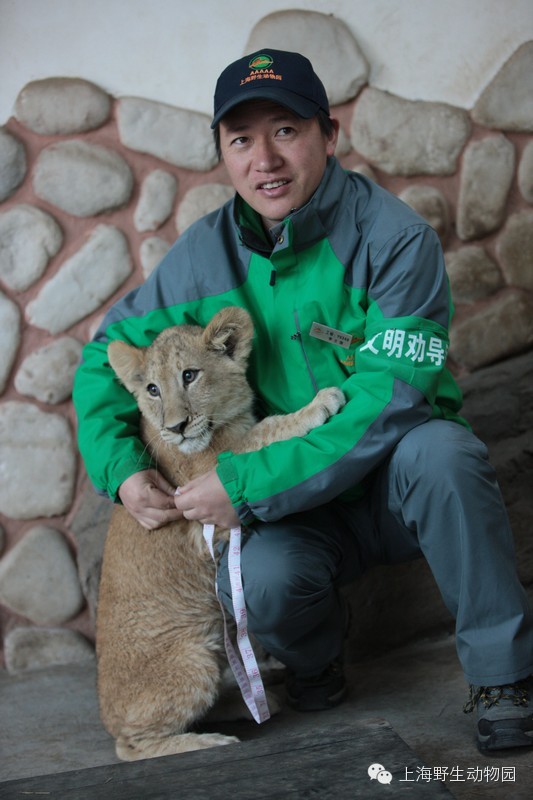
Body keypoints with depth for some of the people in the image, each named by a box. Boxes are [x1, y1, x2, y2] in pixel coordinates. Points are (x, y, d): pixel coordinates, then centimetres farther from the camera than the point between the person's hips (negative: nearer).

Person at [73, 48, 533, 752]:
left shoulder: (394, 238, -17)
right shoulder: (206, 254, -3)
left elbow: (388, 398, -25)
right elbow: (108, 354, 6)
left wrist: (246, 484, -27)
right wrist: (121, 466, -11)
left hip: (400, 483, -2)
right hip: (299, 509, 2)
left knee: (438, 450, -35)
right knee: (258, 584, -30)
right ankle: (315, 663, 9)